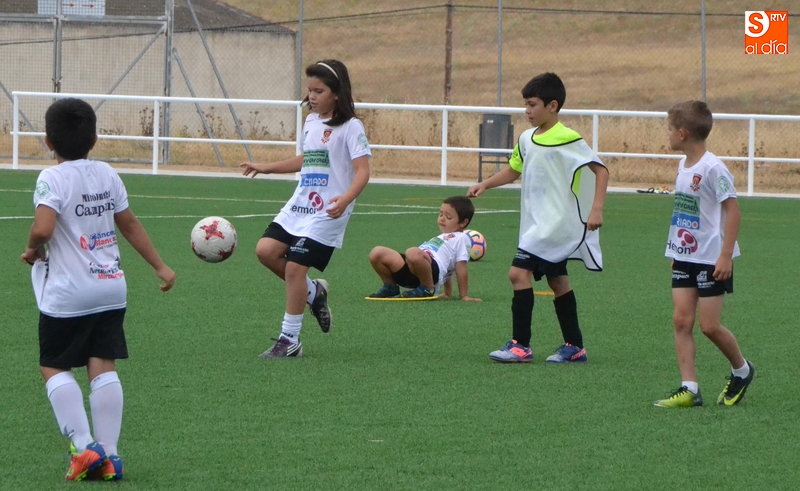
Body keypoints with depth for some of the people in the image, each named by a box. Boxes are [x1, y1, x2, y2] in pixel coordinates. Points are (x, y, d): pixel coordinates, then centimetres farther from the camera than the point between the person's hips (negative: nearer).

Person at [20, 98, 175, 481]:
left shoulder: (53, 179, -12)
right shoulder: (107, 175, 7)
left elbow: (42, 228, -26)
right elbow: (130, 224, 15)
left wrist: (32, 249, -5)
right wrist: (160, 266, 24)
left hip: (67, 294, -6)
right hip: (111, 287, 6)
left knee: (53, 367, 6)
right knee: (103, 366, 6)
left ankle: (84, 448, -6)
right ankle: (108, 455, 3)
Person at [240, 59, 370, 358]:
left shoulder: (350, 127, -11)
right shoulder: (311, 122, 13)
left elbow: (362, 170, -18)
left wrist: (346, 199, -35)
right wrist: (266, 168, 29)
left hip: (327, 213, -8)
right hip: (298, 206, 8)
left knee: (295, 266, -11)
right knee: (266, 250, -6)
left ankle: (290, 340, 0)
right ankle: (313, 292, 17)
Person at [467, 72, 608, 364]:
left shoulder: (567, 139, -14)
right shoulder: (526, 139, 10)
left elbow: (600, 169, -13)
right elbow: (514, 170, 26)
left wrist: (596, 209, -21)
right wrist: (485, 184, 11)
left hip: (556, 222, -9)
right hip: (537, 224, 9)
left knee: (519, 272, -15)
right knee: (557, 280, 12)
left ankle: (520, 345, -14)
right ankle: (574, 347, 20)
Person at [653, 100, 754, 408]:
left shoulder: (712, 168, -17)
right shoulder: (684, 165, 9)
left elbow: (733, 210, -17)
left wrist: (726, 255, -20)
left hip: (712, 260, -8)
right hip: (685, 258, 8)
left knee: (709, 325, -4)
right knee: (681, 320, -1)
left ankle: (742, 371, 21)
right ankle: (689, 389, -2)